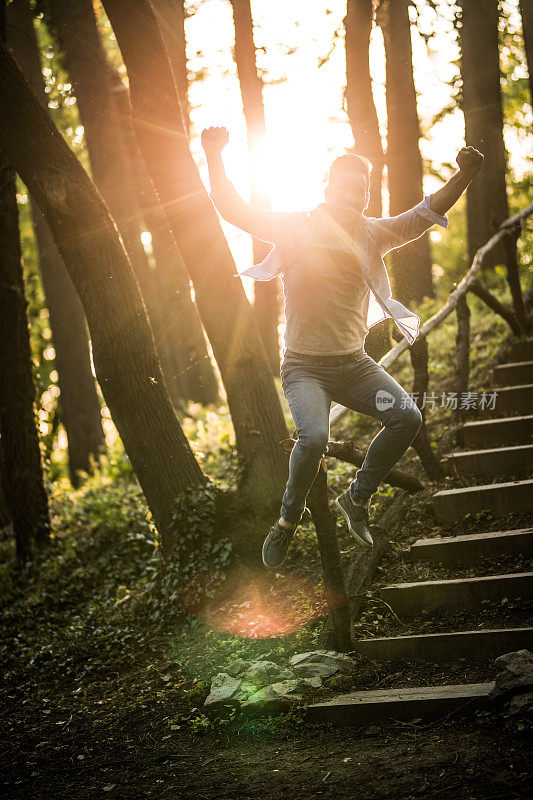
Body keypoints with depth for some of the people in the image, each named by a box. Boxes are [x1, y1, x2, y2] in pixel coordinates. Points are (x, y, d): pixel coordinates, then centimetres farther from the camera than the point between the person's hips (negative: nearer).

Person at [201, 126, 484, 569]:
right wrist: (214, 156, -26)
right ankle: (288, 519, -1)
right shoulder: (295, 227, -6)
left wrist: (464, 176, -13)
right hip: (305, 365, -5)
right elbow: (236, 210, -12)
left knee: (407, 418, -13)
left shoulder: (373, 233, 5)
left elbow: (424, 214, 2)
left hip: (354, 362, 5)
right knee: (314, 437, -28)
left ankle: (356, 498, 9)